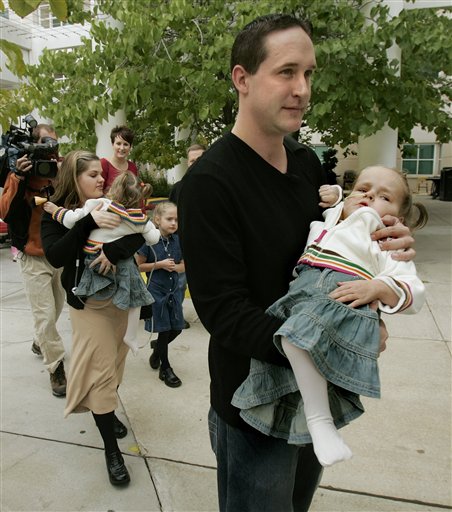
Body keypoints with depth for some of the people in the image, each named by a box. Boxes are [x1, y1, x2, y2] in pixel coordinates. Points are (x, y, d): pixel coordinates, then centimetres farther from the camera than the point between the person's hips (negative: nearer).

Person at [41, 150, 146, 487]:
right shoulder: (56, 213, -8)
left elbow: (140, 233, -13)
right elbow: (55, 257, -23)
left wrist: (115, 250, -31)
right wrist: (90, 222, -30)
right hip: (87, 301, -4)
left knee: (115, 361, 16)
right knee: (101, 369, -2)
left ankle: (107, 411, 43)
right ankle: (111, 450, 11)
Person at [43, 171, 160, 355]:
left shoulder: (98, 205, -9)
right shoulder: (140, 219, -1)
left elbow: (72, 219, -8)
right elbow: (153, 238, 8)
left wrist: (57, 211, 10)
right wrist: (156, 230, 31)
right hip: (123, 266, 2)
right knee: (136, 297, 16)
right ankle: (131, 337, 22)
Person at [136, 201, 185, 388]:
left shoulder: (178, 241, -1)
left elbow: (184, 265, 9)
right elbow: (138, 266, -7)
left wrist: (174, 267, -12)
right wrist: (160, 264, -18)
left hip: (174, 290, 5)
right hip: (156, 291, -5)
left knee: (176, 328, 10)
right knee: (164, 330, 3)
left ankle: (156, 348, 40)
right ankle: (165, 368, 21)